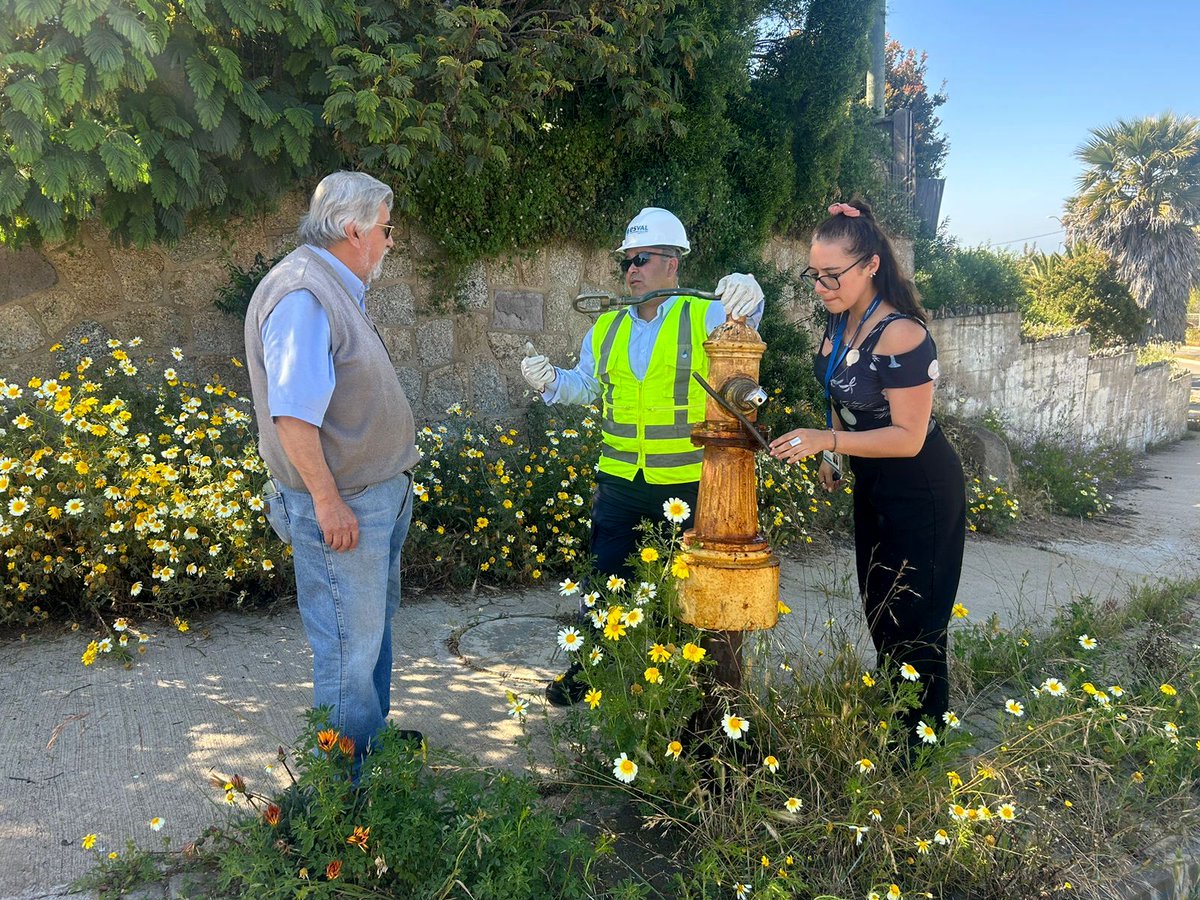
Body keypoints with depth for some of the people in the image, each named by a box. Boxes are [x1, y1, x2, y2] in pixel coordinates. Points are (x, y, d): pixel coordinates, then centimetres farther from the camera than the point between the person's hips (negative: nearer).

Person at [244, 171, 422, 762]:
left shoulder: (339, 288, 13)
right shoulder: (301, 294, -21)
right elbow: (293, 411, -27)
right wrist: (327, 500, -25)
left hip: (378, 494, 11)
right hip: (341, 503, -11)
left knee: (375, 621, 21)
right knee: (350, 641, 0)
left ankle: (373, 736, 38)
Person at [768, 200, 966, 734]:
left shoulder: (900, 335, -27)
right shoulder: (839, 321, -1)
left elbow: (908, 437, -27)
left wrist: (828, 439, -34)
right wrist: (829, 454, 10)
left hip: (921, 493, -9)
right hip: (873, 486, 9)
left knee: (913, 627, 4)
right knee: (879, 616, 19)